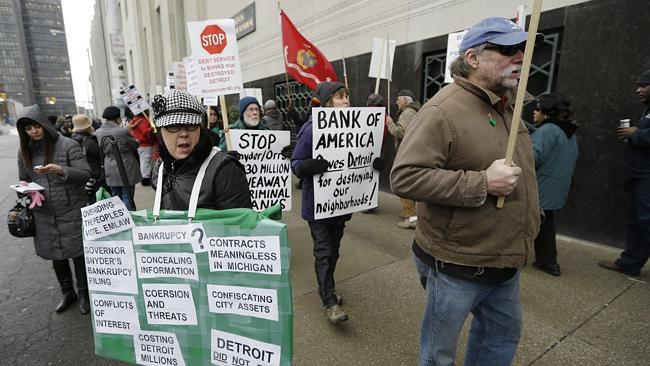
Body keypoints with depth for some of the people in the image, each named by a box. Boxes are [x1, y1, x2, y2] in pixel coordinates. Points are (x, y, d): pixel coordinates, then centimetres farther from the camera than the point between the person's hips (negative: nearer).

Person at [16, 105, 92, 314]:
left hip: (71, 212, -5)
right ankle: (67, 293, 35)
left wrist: (61, 170, -27)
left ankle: (84, 294, 24)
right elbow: (23, 179, 18)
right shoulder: (25, 151, 7)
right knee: (56, 256, 16)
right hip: (43, 215, 5)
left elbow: (85, 174, -11)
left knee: (78, 254, 5)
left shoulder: (68, 145, -9)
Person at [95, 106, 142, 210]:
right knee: (127, 199, 3)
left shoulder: (97, 133, 0)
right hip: (126, 171, -5)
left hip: (111, 172, 5)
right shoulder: (123, 131, -18)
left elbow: (100, 150, 9)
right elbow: (136, 145, -5)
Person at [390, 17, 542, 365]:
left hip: (505, 262, 8)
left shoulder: (506, 106, 7)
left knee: (504, 333, 28)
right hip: (457, 265, -8)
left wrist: (529, 216, 15)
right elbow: (403, 177, -29)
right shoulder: (443, 110, -22)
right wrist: (482, 183, -28)